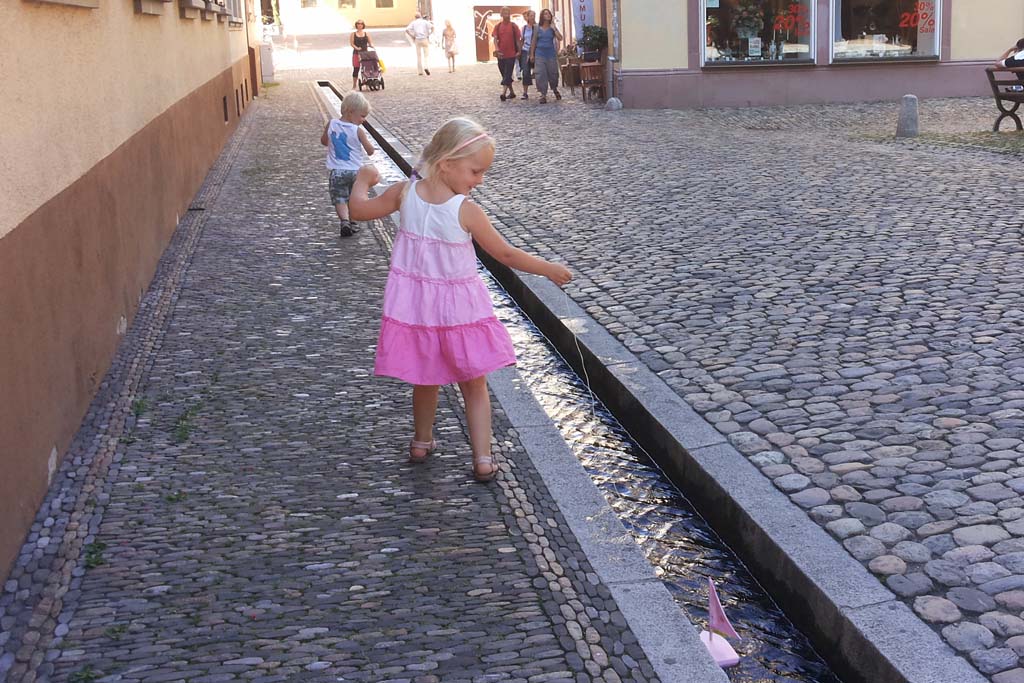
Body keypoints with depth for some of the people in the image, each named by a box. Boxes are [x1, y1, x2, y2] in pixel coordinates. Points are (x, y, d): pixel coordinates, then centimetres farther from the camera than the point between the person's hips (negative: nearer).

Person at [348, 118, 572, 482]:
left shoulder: (404, 193, -10)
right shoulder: (466, 211, -20)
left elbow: (359, 208, 6)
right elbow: (506, 254, -11)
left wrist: (363, 179, 26)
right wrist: (550, 269, 1)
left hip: (415, 308, 4)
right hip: (459, 310, -3)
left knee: (426, 380, 23)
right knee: (474, 385, 11)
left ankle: (422, 443, 39)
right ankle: (483, 459, 7)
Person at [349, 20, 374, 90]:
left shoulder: (366, 34, 11)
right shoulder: (353, 34, 6)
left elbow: (370, 42, 10)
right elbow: (351, 43, -2)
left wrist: (371, 46, -12)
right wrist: (356, 48, -19)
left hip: (365, 53, 2)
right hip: (356, 53, -2)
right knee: (356, 69, -2)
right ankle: (354, 85, 4)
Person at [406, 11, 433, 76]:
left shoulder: (413, 23, 8)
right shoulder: (425, 21, 4)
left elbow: (407, 30, -4)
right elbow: (432, 27, -11)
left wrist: (412, 37, 4)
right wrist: (429, 34, -1)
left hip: (417, 40, 2)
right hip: (425, 40, -2)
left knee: (419, 56, 8)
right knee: (426, 55, 1)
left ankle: (420, 71, 6)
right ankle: (426, 67, -23)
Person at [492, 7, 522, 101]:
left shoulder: (513, 26, -1)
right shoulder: (497, 26, 4)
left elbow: (518, 39, 1)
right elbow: (495, 38, -4)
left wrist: (519, 51, -6)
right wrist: (497, 49, -20)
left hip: (511, 54, -4)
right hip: (501, 54, 4)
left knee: (507, 75, -11)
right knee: (504, 75, 12)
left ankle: (503, 93, -19)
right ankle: (511, 92, 24)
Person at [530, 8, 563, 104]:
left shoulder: (552, 28, 4)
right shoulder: (537, 28, 4)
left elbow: (560, 38, -9)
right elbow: (534, 42, 7)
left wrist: (554, 28, -11)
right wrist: (532, 54, 3)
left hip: (551, 54, 0)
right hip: (540, 54, 0)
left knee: (553, 73, 6)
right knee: (540, 74, -7)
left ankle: (555, 90, 32)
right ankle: (543, 95, -2)